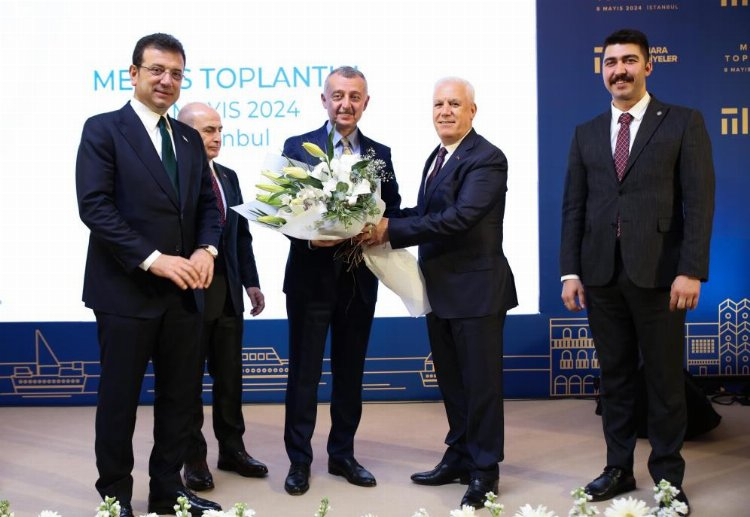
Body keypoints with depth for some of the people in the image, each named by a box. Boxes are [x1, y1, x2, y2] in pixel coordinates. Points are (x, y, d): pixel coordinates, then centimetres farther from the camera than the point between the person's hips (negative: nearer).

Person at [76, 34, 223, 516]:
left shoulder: (189, 138, 14)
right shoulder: (103, 129, -4)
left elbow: (208, 204, 14)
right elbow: (94, 206, -14)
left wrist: (206, 249, -7)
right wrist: (153, 259, -20)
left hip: (183, 290, 6)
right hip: (126, 289, -5)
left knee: (180, 396, 12)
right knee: (119, 399, 7)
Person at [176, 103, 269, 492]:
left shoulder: (228, 176, 11)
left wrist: (251, 282, 11)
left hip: (228, 292, 7)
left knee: (230, 375, 14)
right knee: (189, 378, 7)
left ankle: (232, 448, 28)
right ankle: (194, 457, 20)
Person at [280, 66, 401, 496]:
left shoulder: (380, 153, 9)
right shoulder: (298, 147, -1)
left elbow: (393, 210, 5)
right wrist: (309, 237, -22)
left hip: (360, 277, 3)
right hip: (312, 275, -3)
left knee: (350, 369, 13)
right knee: (305, 370, 4)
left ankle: (343, 454, 27)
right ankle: (299, 459, 16)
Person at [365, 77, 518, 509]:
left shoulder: (487, 159, -15)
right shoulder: (436, 157, 14)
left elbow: (459, 218, -26)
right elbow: (424, 213, 10)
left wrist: (391, 231, -26)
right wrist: (383, 222, -7)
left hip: (476, 288, -8)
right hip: (441, 290, 9)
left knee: (481, 382, 3)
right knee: (452, 381, 17)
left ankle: (485, 468, 16)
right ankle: (460, 457, 31)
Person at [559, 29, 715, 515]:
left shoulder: (684, 123, 2)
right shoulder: (587, 133, 13)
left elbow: (699, 201, -5)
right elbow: (574, 207, 10)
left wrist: (691, 271, -13)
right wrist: (571, 271, 2)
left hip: (658, 271, -3)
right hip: (601, 272, 4)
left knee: (665, 379, 6)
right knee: (615, 376, 11)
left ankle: (668, 477, 19)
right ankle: (619, 469, 22)